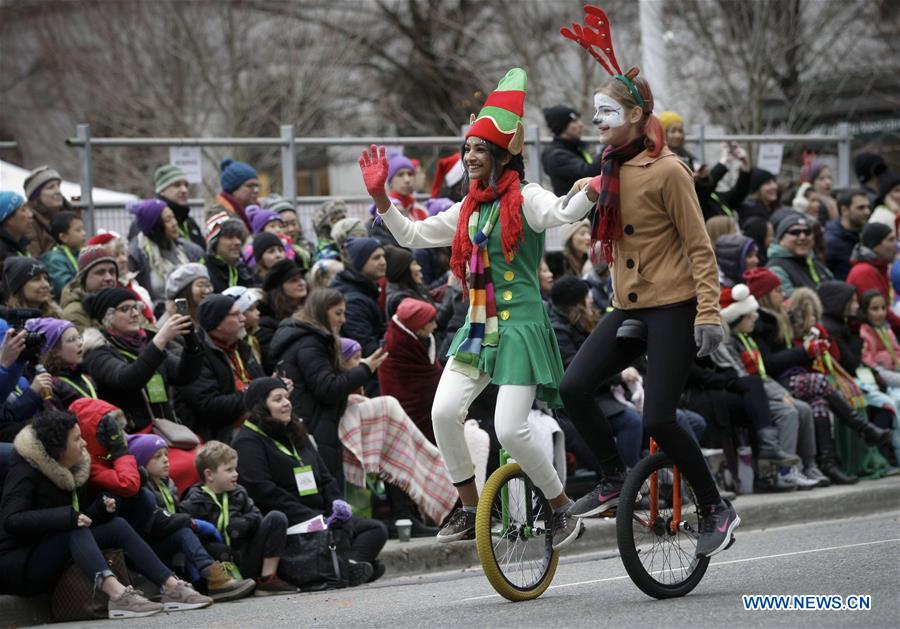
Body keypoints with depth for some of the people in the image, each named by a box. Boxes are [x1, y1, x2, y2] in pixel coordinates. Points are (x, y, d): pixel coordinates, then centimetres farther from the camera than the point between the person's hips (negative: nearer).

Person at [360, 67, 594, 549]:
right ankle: (470, 510, 5)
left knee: (510, 429, -14)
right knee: (444, 411, -11)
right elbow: (411, 236, 21)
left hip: (521, 326, -6)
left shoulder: (525, 199, -7)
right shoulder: (467, 211, 14)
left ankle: (563, 509, 8)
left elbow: (565, 213, -27)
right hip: (478, 328, 6)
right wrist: (380, 197, 12)